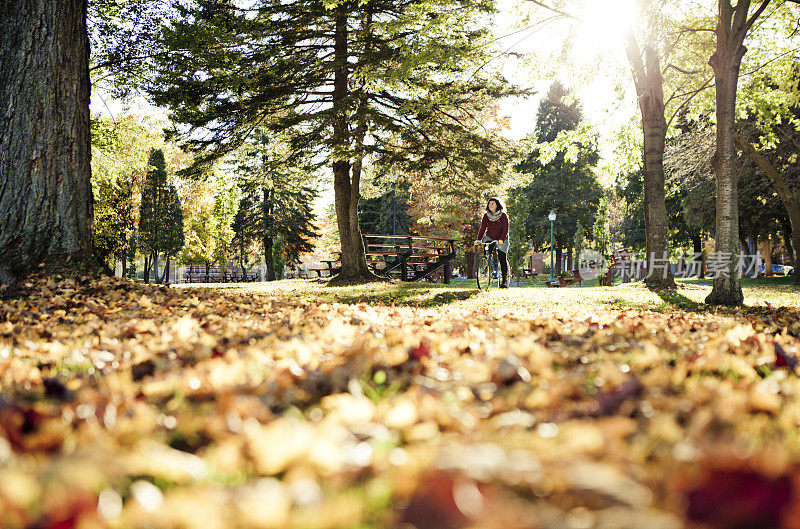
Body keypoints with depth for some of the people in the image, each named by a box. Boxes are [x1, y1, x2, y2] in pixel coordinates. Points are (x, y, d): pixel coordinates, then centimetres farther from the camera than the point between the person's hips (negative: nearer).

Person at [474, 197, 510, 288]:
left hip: (501, 240, -3)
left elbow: (505, 229, -15)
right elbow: (482, 228, -3)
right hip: (489, 238, 3)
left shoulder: (503, 215, -10)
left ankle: (505, 280, 0)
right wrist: (479, 239, -17)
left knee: (502, 258, -9)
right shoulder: (486, 216, 0)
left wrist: (501, 240, -30)